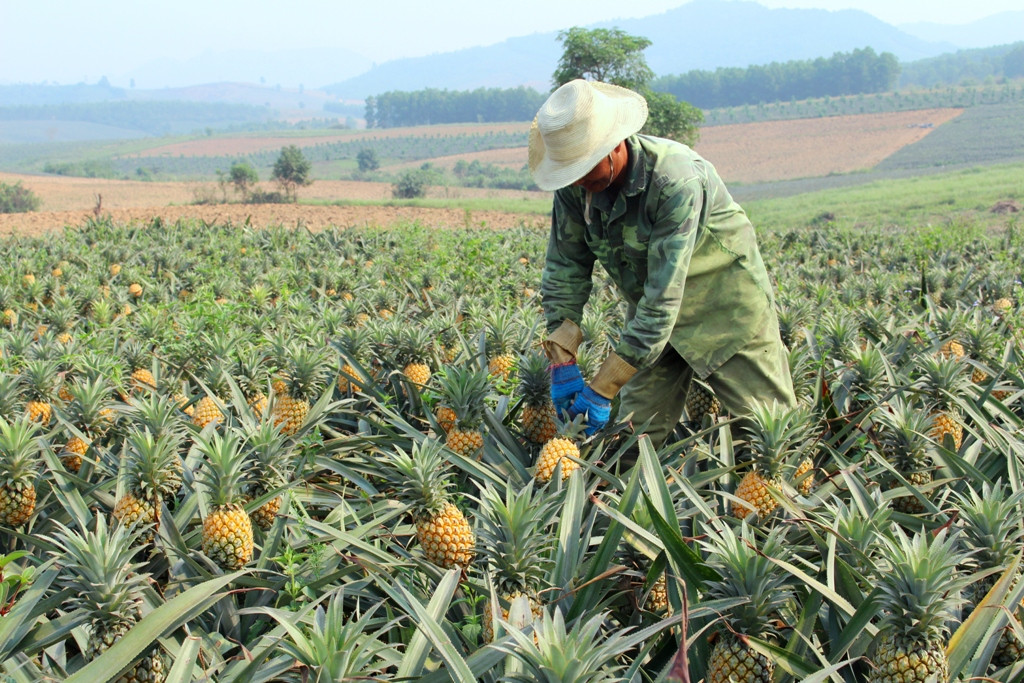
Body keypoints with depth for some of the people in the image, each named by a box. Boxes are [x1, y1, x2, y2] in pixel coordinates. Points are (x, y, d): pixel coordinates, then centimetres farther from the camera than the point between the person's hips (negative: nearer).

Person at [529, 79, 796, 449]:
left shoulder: (676, 180, -33)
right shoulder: (574, 186, -14)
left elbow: (663, 297, -34)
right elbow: (565, 270, -5)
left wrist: (602, 389, -33)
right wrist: (562, 361, -16)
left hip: (726, 308, -5)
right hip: (651, 315, 5)